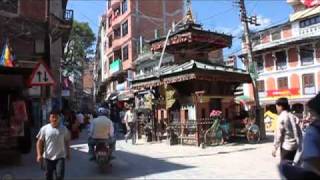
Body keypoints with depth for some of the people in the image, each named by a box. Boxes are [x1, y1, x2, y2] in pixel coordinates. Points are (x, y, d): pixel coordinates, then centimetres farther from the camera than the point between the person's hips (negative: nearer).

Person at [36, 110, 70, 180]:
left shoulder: (64, 129, -3)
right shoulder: (44, 128, -6)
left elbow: (67, 141, 7)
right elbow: (39, 142, -2)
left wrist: (68, 153, 11)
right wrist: (39, 154, -9)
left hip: (60, 157, -1)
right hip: (48, 157, 1)